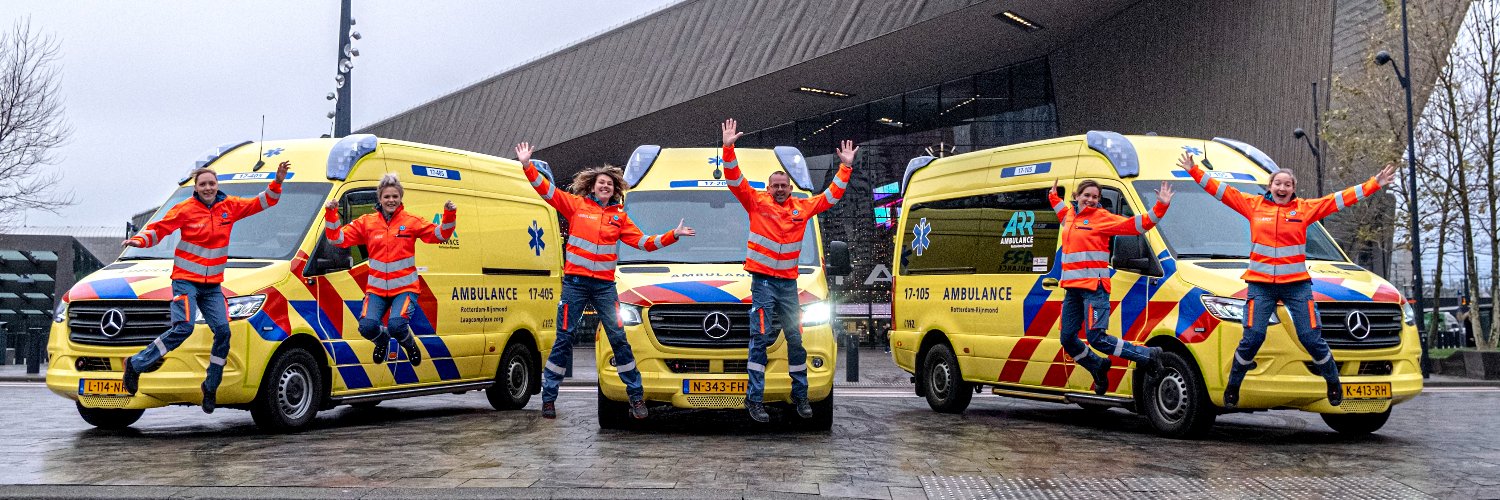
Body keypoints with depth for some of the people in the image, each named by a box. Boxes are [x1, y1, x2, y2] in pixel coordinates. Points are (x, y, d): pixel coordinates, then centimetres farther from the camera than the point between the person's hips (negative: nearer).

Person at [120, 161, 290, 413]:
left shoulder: (230, 206, 6)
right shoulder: (185, 209, -4)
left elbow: (263, 202, 11)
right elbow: (158, 229, 0)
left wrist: (277, 182, -2)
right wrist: (139, 240, -18)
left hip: (213, 285, 4)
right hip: (185, 280, -4)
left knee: (222, 331, -8)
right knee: (183, 328, -21)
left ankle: (211, 386, 5)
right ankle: (136, 364, -6)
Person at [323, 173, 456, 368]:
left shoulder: (412, 222, 1)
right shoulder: (366, 222, 5)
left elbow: (440, 235, 0)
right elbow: (337, 238, 3)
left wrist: (449, 216, -17)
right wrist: (331, 214, -10)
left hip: (405, 287, -2)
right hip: (376, 289, 2)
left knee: (396, 325, -26)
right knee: (367, 327, -19)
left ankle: (409, 343, 13)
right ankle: (382, 341, 20)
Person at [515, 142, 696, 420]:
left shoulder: (619, 216, 12)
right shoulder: (576, 205, 5)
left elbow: (643, 242, 13)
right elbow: (546, 190, 0)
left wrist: (673, 235, 7)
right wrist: (527, 165, -10)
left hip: (605, 285, 2)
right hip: (575, 282, -2)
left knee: (618, 338, 0)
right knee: (564, 338, 1)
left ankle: (636, 397, 7)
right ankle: (548, 397, 9)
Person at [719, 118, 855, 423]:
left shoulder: (802, 208, 10)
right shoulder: (757, 203, 1)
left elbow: (832, 196, 19)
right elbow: (734, 181, -6)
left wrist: (846, 166, 15)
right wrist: (728, 148, -15)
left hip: (789, 284, 4)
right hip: (763, 282, -4)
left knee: (796, 338, 9)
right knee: (760, 339, -6)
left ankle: (800, 396, 20)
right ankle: (754, 400, -3)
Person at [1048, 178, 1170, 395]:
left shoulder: (1102, 218, -3)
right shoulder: (1071, 216, 16)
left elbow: (1135, 224, -8)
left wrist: (1160, 207, -16)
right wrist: (1053, 195, 50)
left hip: (1094, 288, -7)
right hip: (1072, 288, 7)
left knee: (1096, 338, -15)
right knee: (1067, 339, 7)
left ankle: (1149, 355, -2)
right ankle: (1099, 367, 30)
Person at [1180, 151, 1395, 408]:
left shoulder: (1305, 208, 7)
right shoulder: (1253, 205, 7)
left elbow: (1342, 198, 9)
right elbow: (1220, 190, 8)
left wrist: (1375, 184, 7)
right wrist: (1194, 171, 5)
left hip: (1297, 285, 1)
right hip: (1260, 284, 0)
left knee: (1311, 338, -1)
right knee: (1252, 338, -8)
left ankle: (1334, 384, 21)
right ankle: (1232, 387, 9)